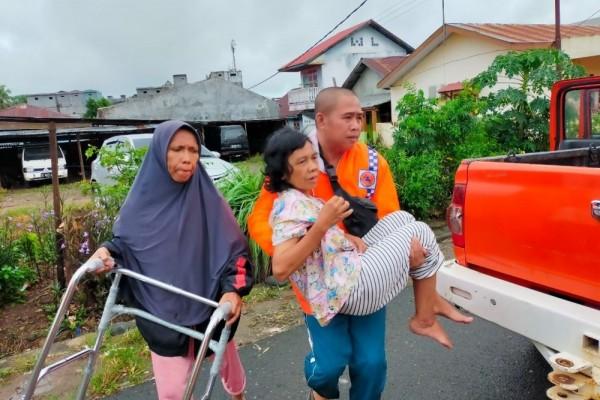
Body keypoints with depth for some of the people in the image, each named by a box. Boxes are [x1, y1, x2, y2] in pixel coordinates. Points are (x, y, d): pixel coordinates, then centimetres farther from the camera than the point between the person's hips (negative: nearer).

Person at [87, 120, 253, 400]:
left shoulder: (208, 199, -13)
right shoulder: (143, 200, -7)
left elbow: (235, 247, -12)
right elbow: (123, 241, 7)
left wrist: (234, 289, -26)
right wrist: (106, 252, -15)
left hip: (210, 306, 0)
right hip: (162, 313, 1)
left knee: (226, 360, 25)